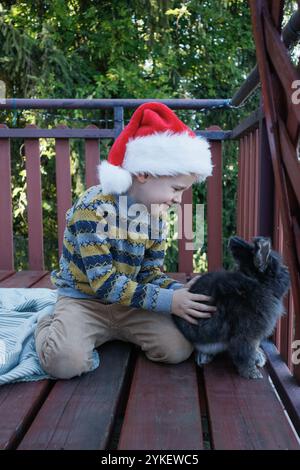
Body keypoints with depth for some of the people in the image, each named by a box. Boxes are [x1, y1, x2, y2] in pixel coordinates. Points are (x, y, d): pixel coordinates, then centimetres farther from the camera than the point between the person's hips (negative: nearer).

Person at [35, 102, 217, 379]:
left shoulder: (157, 214, 0)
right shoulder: (94, 207, -23)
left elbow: (151, 272, 3)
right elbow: (103, 282, -27)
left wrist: (179, 291, -18)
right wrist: (168, 300, -30)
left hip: (129, 300, 6)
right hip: (84, 299, -5)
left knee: (180, 349, -16)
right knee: (66, 362, -32)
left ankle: (114, 332, 10)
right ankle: (47, 329, 4)